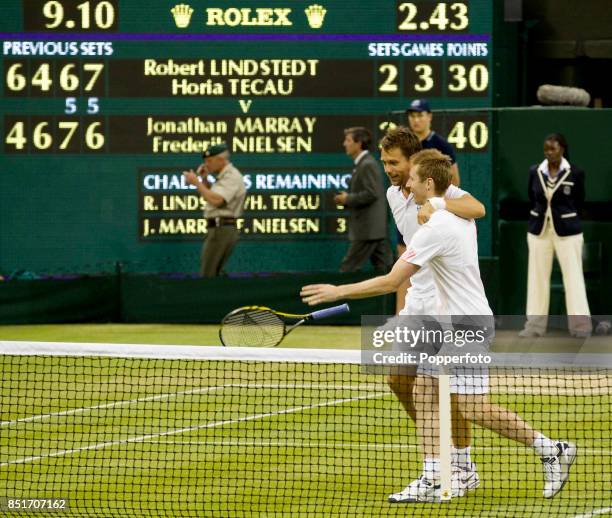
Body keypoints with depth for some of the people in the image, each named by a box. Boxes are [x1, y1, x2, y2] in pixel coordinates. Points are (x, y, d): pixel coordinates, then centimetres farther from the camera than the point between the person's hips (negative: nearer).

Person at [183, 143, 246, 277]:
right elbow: (210, 197, 27)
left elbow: (216, 200, -27)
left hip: (221, 230, -11)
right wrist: (204, 179, 12)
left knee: (207, 276, -11)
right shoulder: (224, 176, 19)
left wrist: (196, 182, -21)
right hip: (220, 229, 11)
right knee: (212, 275, 14)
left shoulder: (231, 177, -14)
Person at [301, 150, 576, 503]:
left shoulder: (435, 229, -22)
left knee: (475, 410, -8)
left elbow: (391, 282, -22)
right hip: (450, 320, 10)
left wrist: (338, 291, -16)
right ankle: (432, 481, 3)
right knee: (424, 392, 5)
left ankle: (552, 449, 1)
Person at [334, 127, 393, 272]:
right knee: (384, 267, 7)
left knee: (348, 268, -5)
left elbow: (371, 194, -22)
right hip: (375, 228, 10)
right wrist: (347, 199, 8)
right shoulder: (363, 164, 17)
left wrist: (348, 199, -13)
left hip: (368, 230, -10)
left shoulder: (367, 165, -14)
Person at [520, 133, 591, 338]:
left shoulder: (575, 173, -9)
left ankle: (580, 325, 2)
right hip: (539, 230, 3)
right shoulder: (535, 172, -1)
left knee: (573, 276, -1)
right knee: (537, 276, 6)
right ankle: (535, 324, 12)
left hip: (567, 231, -3)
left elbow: (579, 202, 3)